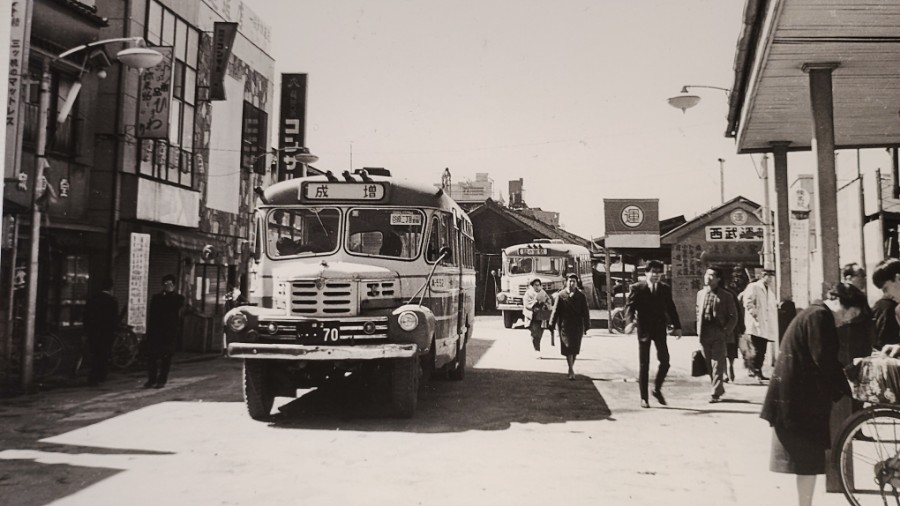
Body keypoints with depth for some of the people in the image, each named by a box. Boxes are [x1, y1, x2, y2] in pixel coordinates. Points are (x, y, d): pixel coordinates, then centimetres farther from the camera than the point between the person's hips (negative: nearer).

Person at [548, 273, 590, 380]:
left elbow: (585, 312, 4)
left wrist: (586, 326, -1)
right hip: (565, 326, -2)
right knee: (568, 348, -7)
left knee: (574, 349, 9)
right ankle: (571, 371, -5)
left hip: (577, 326, 2)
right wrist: (552, 325, -1)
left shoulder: (581, 296, 5)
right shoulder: (560, 295, 0)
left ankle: (571, 368, 26)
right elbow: (555, 311, 1)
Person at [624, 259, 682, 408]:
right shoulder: (637, 288, -2)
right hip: (644, 329, -3)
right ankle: (644, 397, 10)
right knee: (644, 364, 2)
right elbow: (629, 306, -9)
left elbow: (671, 308, 11)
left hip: (660, 329, 3)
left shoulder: (665, 288, 9)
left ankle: (657, 389, 20)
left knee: (665, 361, -3)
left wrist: (677, 326, 3)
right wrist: (629, 322, -26)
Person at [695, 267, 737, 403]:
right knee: (708, 365, 10)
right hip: (704, 335, 5)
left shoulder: (726, 296, -2)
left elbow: (733, 316, 0)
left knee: (717, 365, -6)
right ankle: (718, 389, 24)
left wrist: (726, 331, -9)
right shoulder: (700, 294, 13)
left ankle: (716, 393, -3)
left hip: (718, 335, -5)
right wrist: (699, 329, 11)